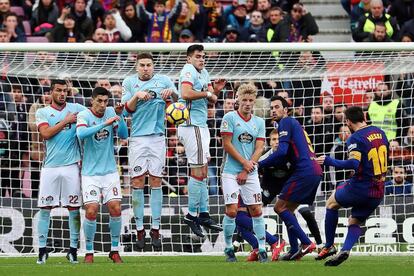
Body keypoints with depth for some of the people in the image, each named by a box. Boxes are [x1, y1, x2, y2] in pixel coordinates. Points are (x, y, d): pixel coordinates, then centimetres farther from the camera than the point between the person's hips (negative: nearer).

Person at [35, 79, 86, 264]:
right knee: (45, 208, -1)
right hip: (50, 166, 0)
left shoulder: (76, 109, 9)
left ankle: (73, 249, 8)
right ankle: (42, 249, 4)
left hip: (71, 166, 0)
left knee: (74, 208, 1)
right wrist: (66, 121, -9)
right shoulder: (42, 112, 7)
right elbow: (46, 133, -8)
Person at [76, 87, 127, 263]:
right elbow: (81, 134, -29)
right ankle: (89, 252, 4)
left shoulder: (110, 112, 3)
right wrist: (105, 123, -34)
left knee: (115, 209, -5)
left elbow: (124, 135, -1)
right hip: (90, 173, -3)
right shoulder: (84, 116, -9)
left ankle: (115, 250, 9)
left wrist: (120, 116, -15)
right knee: (91, 211, -11)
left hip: (110, 171, 3)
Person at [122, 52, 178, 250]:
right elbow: (128, 109, 3)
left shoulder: (164, 81, 8)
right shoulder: (129, 82, 10)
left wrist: (171, 92, -21)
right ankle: (140, 229, 2)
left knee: (156, 181, 0)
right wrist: (137, 96, -14)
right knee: (137, 181, -3)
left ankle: (156, 229, 3)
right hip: (137, 136, 0)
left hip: (157, 136, 0)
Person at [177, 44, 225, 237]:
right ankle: (192, 214, -6)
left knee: (203, 171, 13)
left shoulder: (204, 73, 17)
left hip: (201, 126, 10)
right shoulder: (188, 71, -11)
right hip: (191, 125, -10)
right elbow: (186, 93, -29)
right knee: (198, 171, -10)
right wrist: (207, 93, -16)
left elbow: (211, 100, 18)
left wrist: (216, 90, -3)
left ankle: (203, 214, 17)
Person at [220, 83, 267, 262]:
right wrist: (244, 163, -9)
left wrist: (246, 171, -6)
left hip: (250, 173, 3)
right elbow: (227, 145, -6)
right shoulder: (230, 118, -2)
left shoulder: (259, 122, 10)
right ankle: (228, 249, 2)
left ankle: (262, 249, 4)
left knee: (256, 210, -1)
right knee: (231, 210, -10)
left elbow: (259, 148, 4)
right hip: (231, 172, -3)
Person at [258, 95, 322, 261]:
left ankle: (306, 243, -12)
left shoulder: (286, 122, -2)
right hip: (315, 171, 10)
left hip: (305, 171, -10)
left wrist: (260, 164, -9)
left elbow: (282, 151, -14)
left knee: (280, 207, -4)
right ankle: (294, 250, 8)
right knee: (288, 210, 15)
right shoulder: (294, 124, 28)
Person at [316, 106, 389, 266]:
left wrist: (330, 161, -17)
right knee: (354, 222, 18)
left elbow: (354, 163, -27)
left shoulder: (355, 139, -13)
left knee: (332, 202, 21)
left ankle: (329, 246, 21)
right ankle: (345, 250, -11)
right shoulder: (380, 132, 9)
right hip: (378, 192, 6)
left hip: (360, 187, -6)